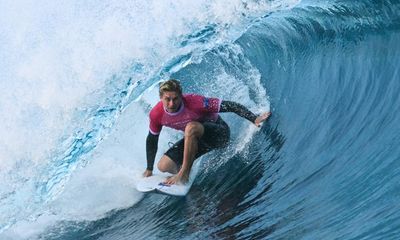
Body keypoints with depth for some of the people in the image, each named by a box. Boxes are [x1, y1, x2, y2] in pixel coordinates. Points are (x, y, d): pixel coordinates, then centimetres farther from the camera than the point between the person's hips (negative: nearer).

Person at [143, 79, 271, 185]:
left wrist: (255, 119, -35)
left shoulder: (194, 102, -32)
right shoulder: (156, 115, -17)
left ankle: (184, 174, -25)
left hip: (219, 133, -5)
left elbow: (231, 106, -27)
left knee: (191, 127, -38)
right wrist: (149, 169, 7)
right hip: (193, 138, 5)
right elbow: (151, 140, 0)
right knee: (163, 166, -9)